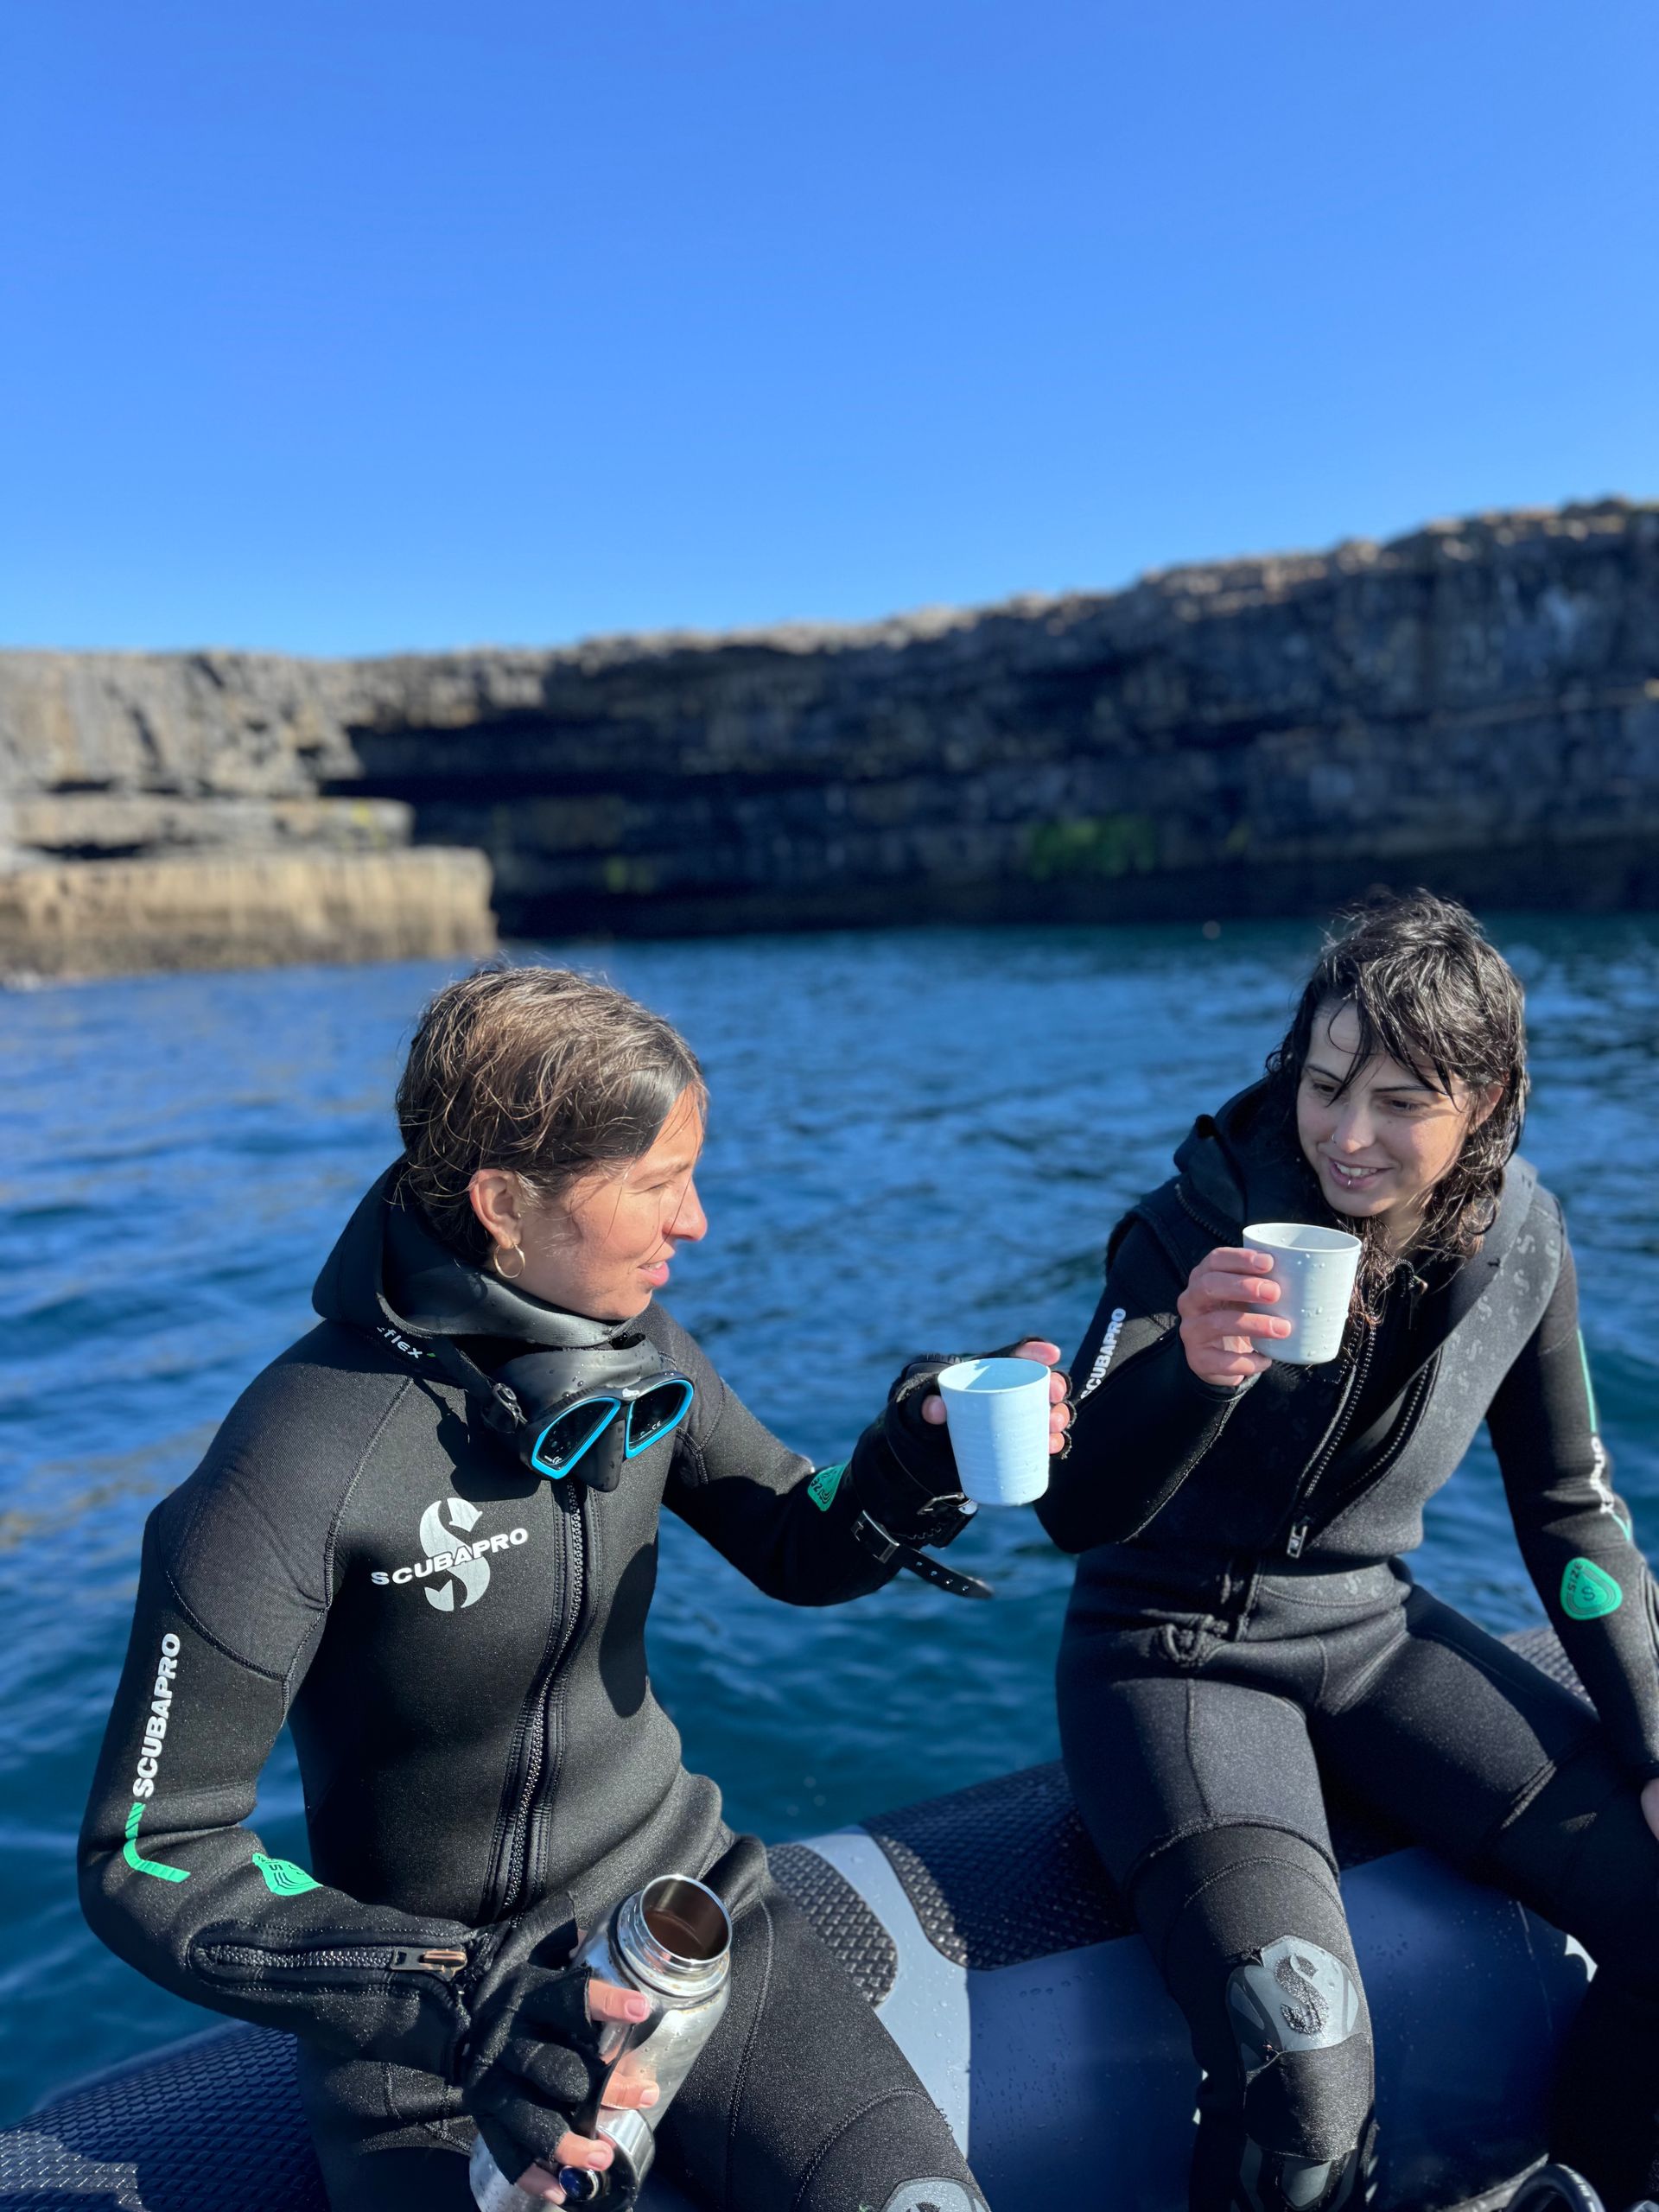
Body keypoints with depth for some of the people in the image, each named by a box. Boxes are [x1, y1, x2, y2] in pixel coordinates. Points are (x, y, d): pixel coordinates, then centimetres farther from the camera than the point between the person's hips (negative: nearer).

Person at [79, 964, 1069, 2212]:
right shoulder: (301, 1461, -23)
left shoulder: (639, 1355, -6)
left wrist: (923, 1458, -15)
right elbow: (150, 1862, -18)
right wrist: (460, 2002, -30)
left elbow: (805, 1556, 6)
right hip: (424, 2010, -3)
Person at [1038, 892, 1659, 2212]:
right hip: (1181, 1649, -4)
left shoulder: (1520, 1241, -4)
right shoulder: (1194, 1227, -18)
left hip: (1375, 1630, 5)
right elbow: (1075, 1515, -21)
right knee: (1301, 2085, -24)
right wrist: (1193, 1371, -40)